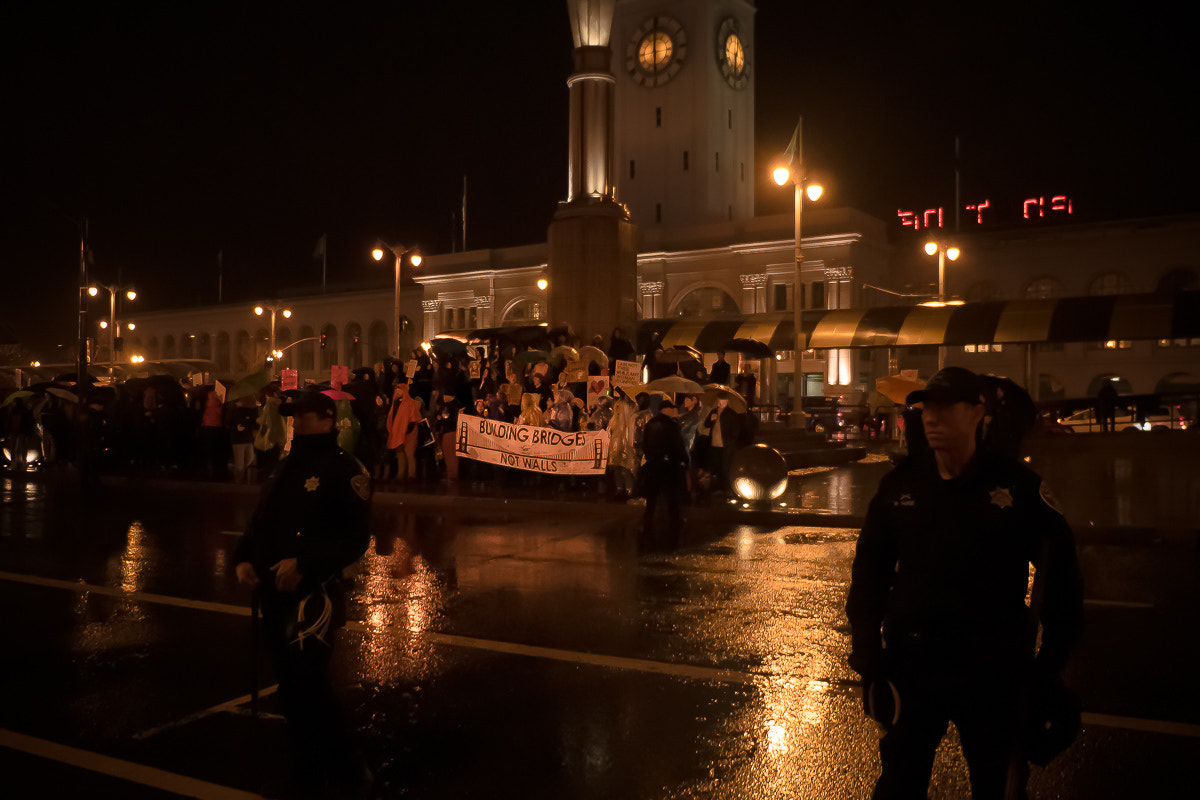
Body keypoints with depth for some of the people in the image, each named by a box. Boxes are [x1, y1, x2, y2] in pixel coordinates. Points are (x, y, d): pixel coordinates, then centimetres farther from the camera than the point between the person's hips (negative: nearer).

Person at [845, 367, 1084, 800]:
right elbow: (869, 570, 4)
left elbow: (1061, 574, -2)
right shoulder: (900, 484, -3)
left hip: (994, 675, -1)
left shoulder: (1019, 486, -9)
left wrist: (1051, 662, -3)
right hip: (912, 665, 2)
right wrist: (867, 653, -2)